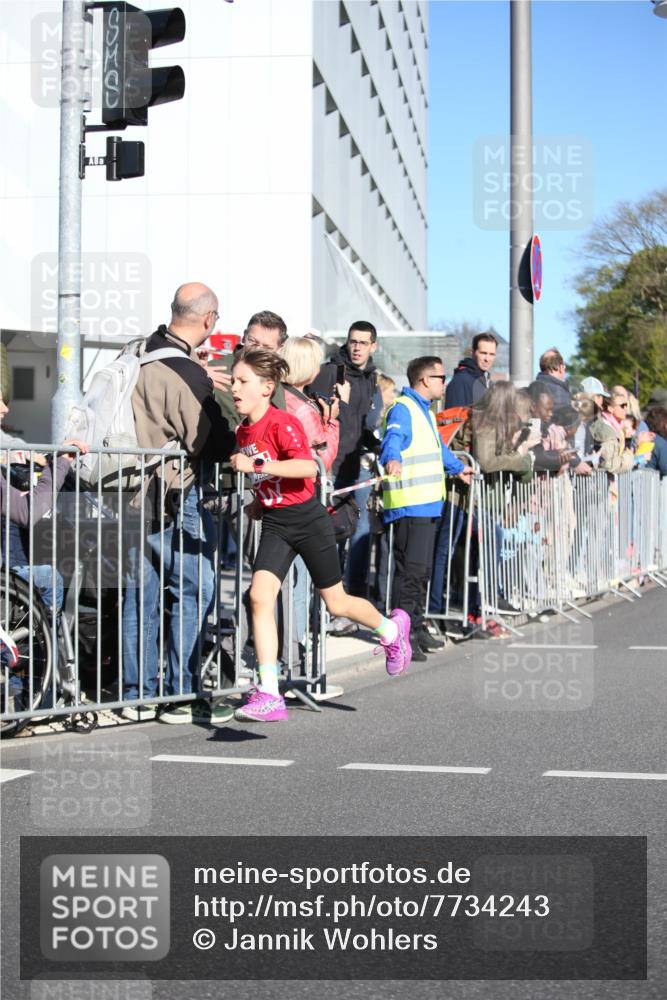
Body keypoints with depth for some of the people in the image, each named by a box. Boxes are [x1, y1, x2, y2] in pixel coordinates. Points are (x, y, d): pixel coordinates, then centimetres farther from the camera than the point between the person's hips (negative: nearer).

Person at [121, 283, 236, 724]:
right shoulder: (187, 373, -19)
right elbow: (210, 444, -17)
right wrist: (243, 437, 2)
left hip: (136, 491, 8)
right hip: (172, 498, -8)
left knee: (141, 592, 11)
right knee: (194, 589, 0)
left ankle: (139, 693, 17)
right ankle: (182, 695, 1)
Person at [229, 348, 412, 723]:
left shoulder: (282, 422, -19)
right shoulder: (243, 430, 5)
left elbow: (308, 467, -35)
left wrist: (255, 464, -36)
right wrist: (260, 501, 11)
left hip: (308, 520, -6)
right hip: (275, 523, 6)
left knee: (336, 602, 10)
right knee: (260, 595, -15)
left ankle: (392, 629, 43)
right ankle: (269, 696, -14)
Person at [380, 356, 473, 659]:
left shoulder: (425, 411, 25)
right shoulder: (402, 409, -9)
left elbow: (438, 447, 43)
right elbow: (392, 439, -29)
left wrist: (458, 468, 58)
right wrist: (392, 459, -51)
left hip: (428, 505, 10)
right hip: (409, 506, -10)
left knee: (422, 571, 15)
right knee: (409, 570, -13)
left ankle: (416, 629, 23)